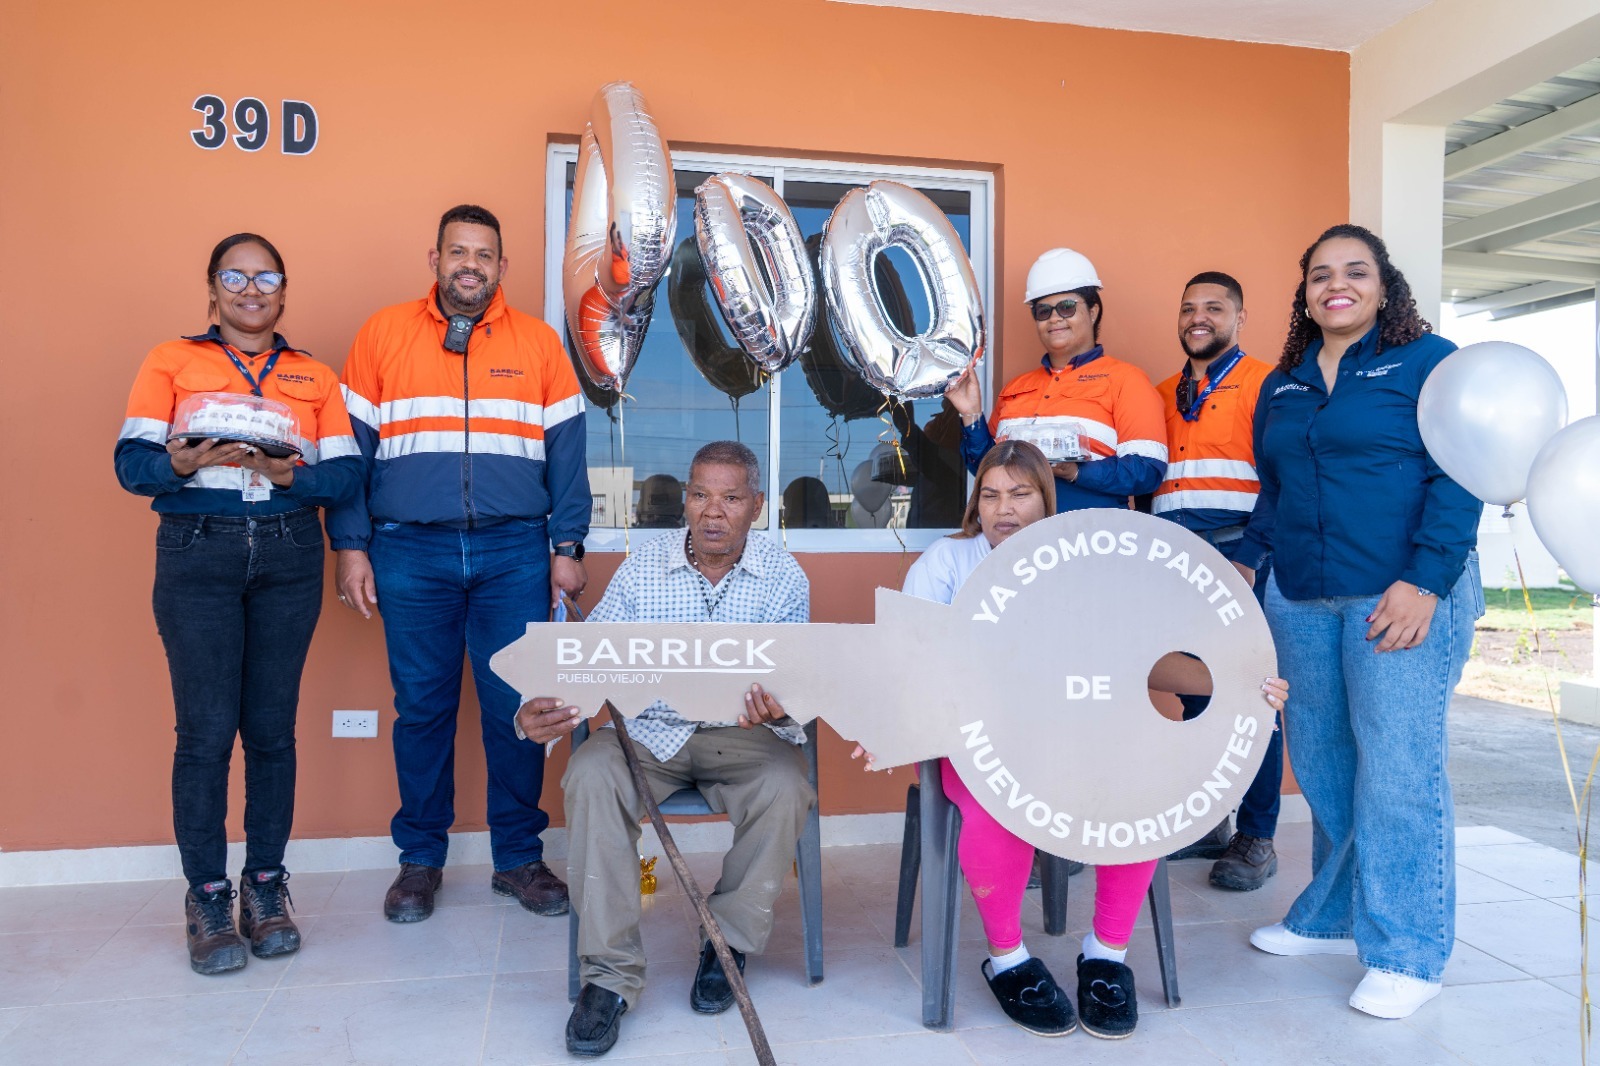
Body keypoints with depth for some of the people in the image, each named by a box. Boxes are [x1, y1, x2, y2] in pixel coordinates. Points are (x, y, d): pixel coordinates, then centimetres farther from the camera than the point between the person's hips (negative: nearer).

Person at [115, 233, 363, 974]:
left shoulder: (315, 376, 14)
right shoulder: (171, 362, 10)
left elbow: (347, 474, 4)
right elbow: (131, 462, 0)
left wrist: (292, 475, -15)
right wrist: (179, 464, -20)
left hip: (288, 557, 2)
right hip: (196, 555, -1)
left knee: (271, 728, 3)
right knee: (206, 730, -3)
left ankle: (265, 886, 15)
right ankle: (206, 898, 10)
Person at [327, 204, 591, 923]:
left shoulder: (539, 343, 10)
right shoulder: (382, 334, 9)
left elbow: (565, 453, 8)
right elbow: (350, 448, 7)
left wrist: (567, 547, 1)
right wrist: (350, 546, 0)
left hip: (515, 553, 0)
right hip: (411, 552, 0)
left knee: (516, 708, 2)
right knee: (421, 708, 7)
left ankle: (518, 857, 17)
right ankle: (420, 859, 22)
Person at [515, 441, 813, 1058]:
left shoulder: (784, 577, 0)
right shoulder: (643, 568, 1)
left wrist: (778, 710, -32)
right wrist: (541, 713, -25)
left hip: (741, 732, 0)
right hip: (649, 728, 1)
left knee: (785, 786, -31)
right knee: (591, 775, -28)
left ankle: (729, 943, -5)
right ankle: (610, 973, -19)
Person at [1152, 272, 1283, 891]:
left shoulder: (1264, 386, 1)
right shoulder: (1162, 395, 19)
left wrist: (1253, 560, -15)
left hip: (1239, 558, -5)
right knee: (1184, 694, 10)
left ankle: (1256, 839, 9)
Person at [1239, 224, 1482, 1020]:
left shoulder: (1428, 360, 1)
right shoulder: (1281, 387, 16)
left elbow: (1459, 476, -7)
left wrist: (1426, 580, -16)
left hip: (1402, 595, -5)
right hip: (1300, 601, 5)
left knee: (1397, 767, -4)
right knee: (1321, 764, 10)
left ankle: (1406, 954, 9)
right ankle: (1334, 918, 24)